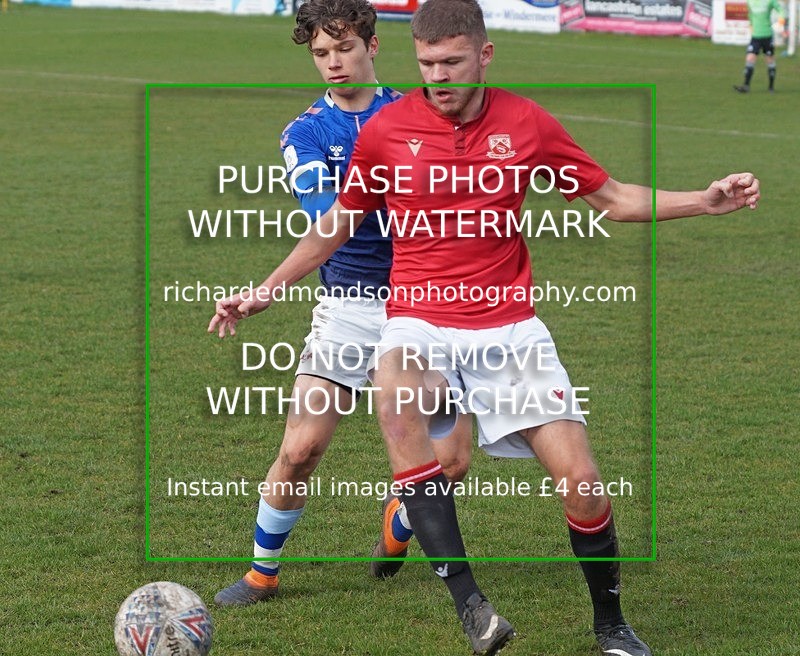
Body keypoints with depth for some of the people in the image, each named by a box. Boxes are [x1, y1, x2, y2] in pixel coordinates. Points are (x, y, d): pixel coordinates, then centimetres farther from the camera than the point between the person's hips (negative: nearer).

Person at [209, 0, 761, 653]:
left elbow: (611, 197, 11)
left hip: (509, 324, 2)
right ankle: (468, 600, -37)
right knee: (396, 393, -37)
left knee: (581, 481, -9)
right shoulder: (386, 129, -2)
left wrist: (706, 201, -1)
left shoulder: (526, 123, 0)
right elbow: (339, 222, 13)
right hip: (420, 319, -1)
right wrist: (265, 291, 11)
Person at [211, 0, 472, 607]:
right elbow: (328, 214, -17)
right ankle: (263, 572, 13)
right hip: (349, 306, -1)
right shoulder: (305, 134, 0)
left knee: (453, 460, -4)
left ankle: (400, 520, 29)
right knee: (300, 449, -8)